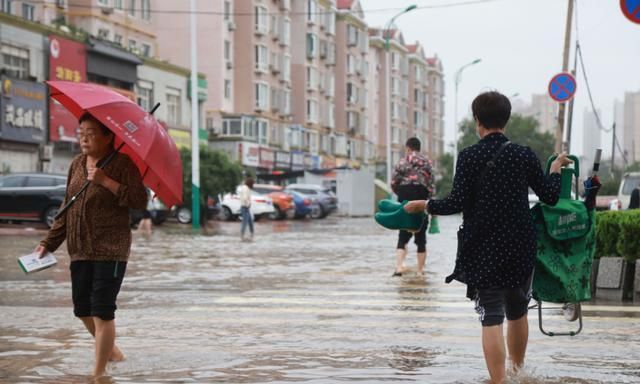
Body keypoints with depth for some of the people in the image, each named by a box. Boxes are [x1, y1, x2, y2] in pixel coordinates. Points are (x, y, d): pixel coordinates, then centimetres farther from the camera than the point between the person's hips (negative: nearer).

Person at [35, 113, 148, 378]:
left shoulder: (122, 164, -8)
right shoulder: (77, 164, 11)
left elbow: (140, 201, -17)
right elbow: (67, 208, 15)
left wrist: (105, 181, -22)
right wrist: (49, 242, 11)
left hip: (110, 249, -7)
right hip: (81, 250, 7)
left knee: (102, 311, -8)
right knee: (82, 309, 12)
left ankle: (99, 373, 1)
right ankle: (111, 350, 36)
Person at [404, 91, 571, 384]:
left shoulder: (469, 156, -8)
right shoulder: (524, 155, 0)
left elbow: (457, 203, -13)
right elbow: (550, 196, 4)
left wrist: (424, 205, 2)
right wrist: (555, 169, 21)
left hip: (483, 249, -3)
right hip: (520, 247, 3)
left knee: (491, 317, -2)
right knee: (517, 311, 20)